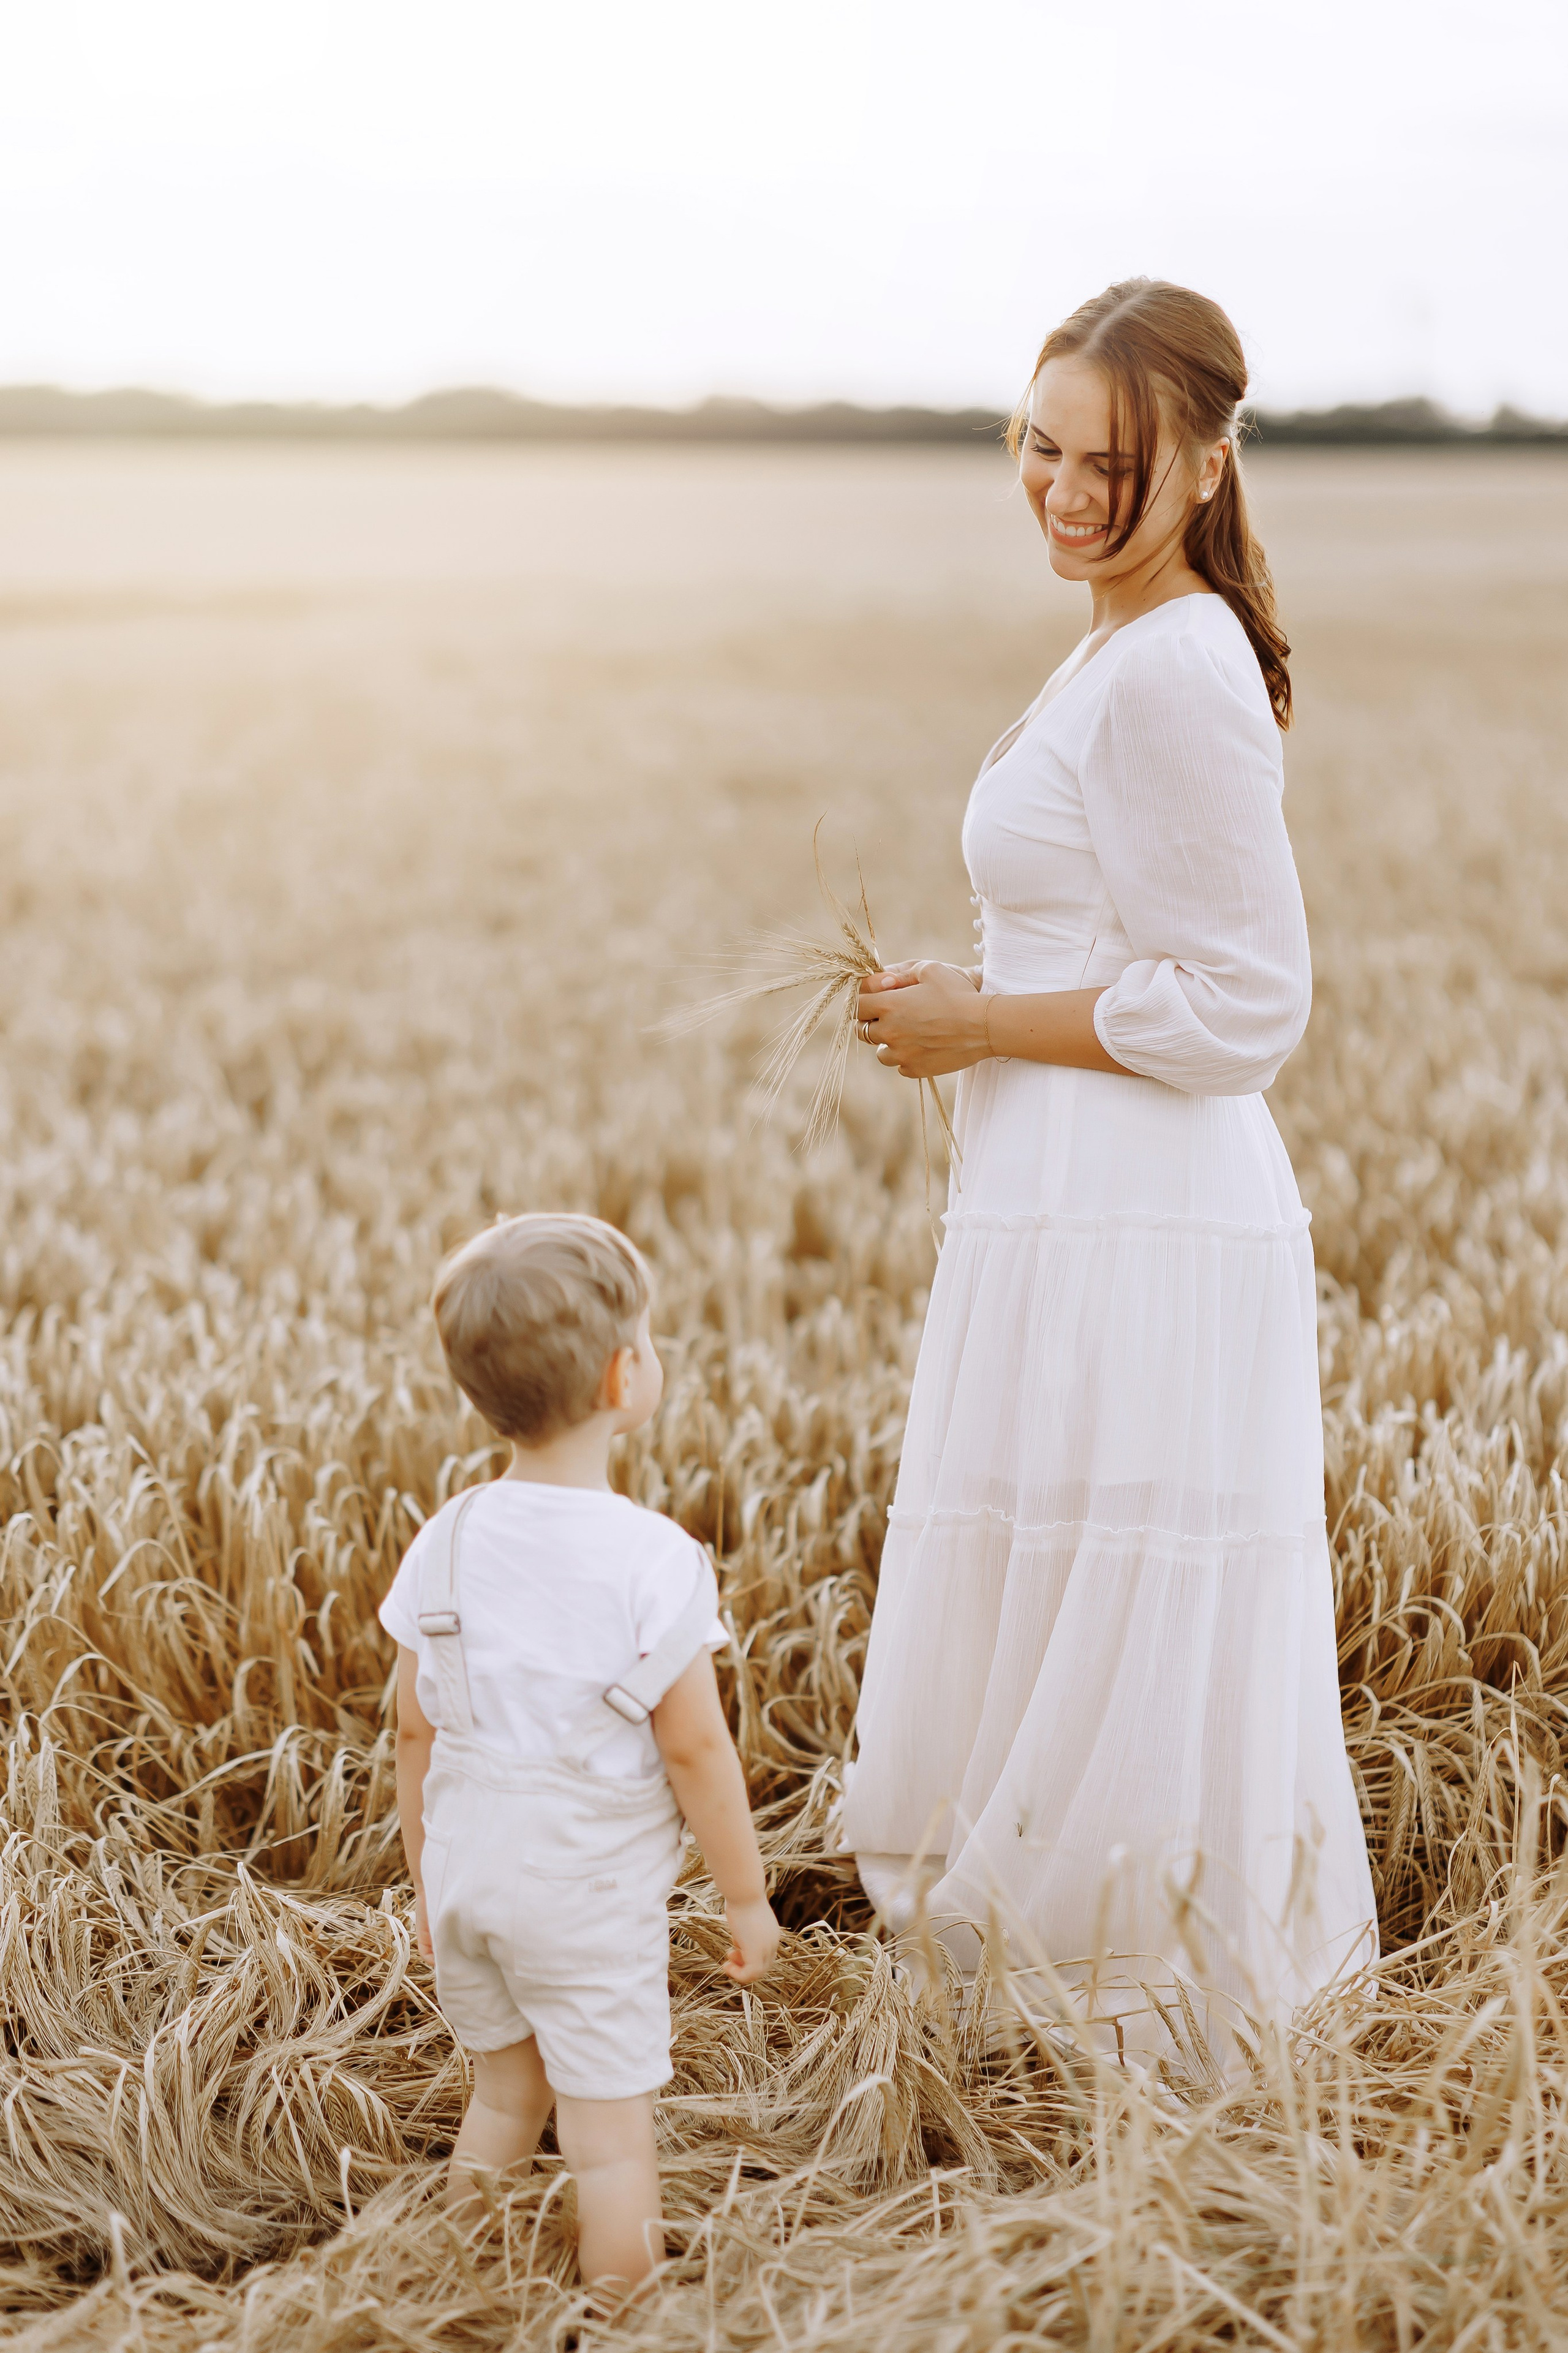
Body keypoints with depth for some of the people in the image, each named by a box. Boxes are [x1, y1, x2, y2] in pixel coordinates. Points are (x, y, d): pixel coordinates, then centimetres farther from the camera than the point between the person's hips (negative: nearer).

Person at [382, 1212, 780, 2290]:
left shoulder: (446, 1542, -3)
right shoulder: (653, 1558, -19)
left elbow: (417, 1732, 4)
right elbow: (694, 1750, -14)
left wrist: (428, 1882, 16)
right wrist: (747, 1894, -2)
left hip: (470, 1875, 6)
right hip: (593, 1893, -6)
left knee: (506, 2092, 23)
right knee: (612, 2133, 5)